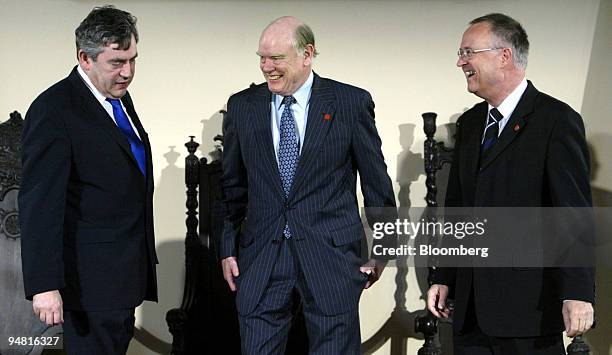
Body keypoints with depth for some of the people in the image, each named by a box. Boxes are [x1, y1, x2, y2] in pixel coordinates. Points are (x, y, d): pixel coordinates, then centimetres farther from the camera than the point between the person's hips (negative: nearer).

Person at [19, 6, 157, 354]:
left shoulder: (120, 97, 9)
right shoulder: (54, 110, -18)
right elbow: (40, 203, -22)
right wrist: (44, 285, -25)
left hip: (128, 269, 8)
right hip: (91, 277, -8)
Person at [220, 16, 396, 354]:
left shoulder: (352, 102, -3)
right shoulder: (242, 106, 5)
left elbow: (376, 181, 2)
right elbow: (232, 185, 11)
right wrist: (228, 247, 8)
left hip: (331, 254, -2)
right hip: (260, 257, 2)